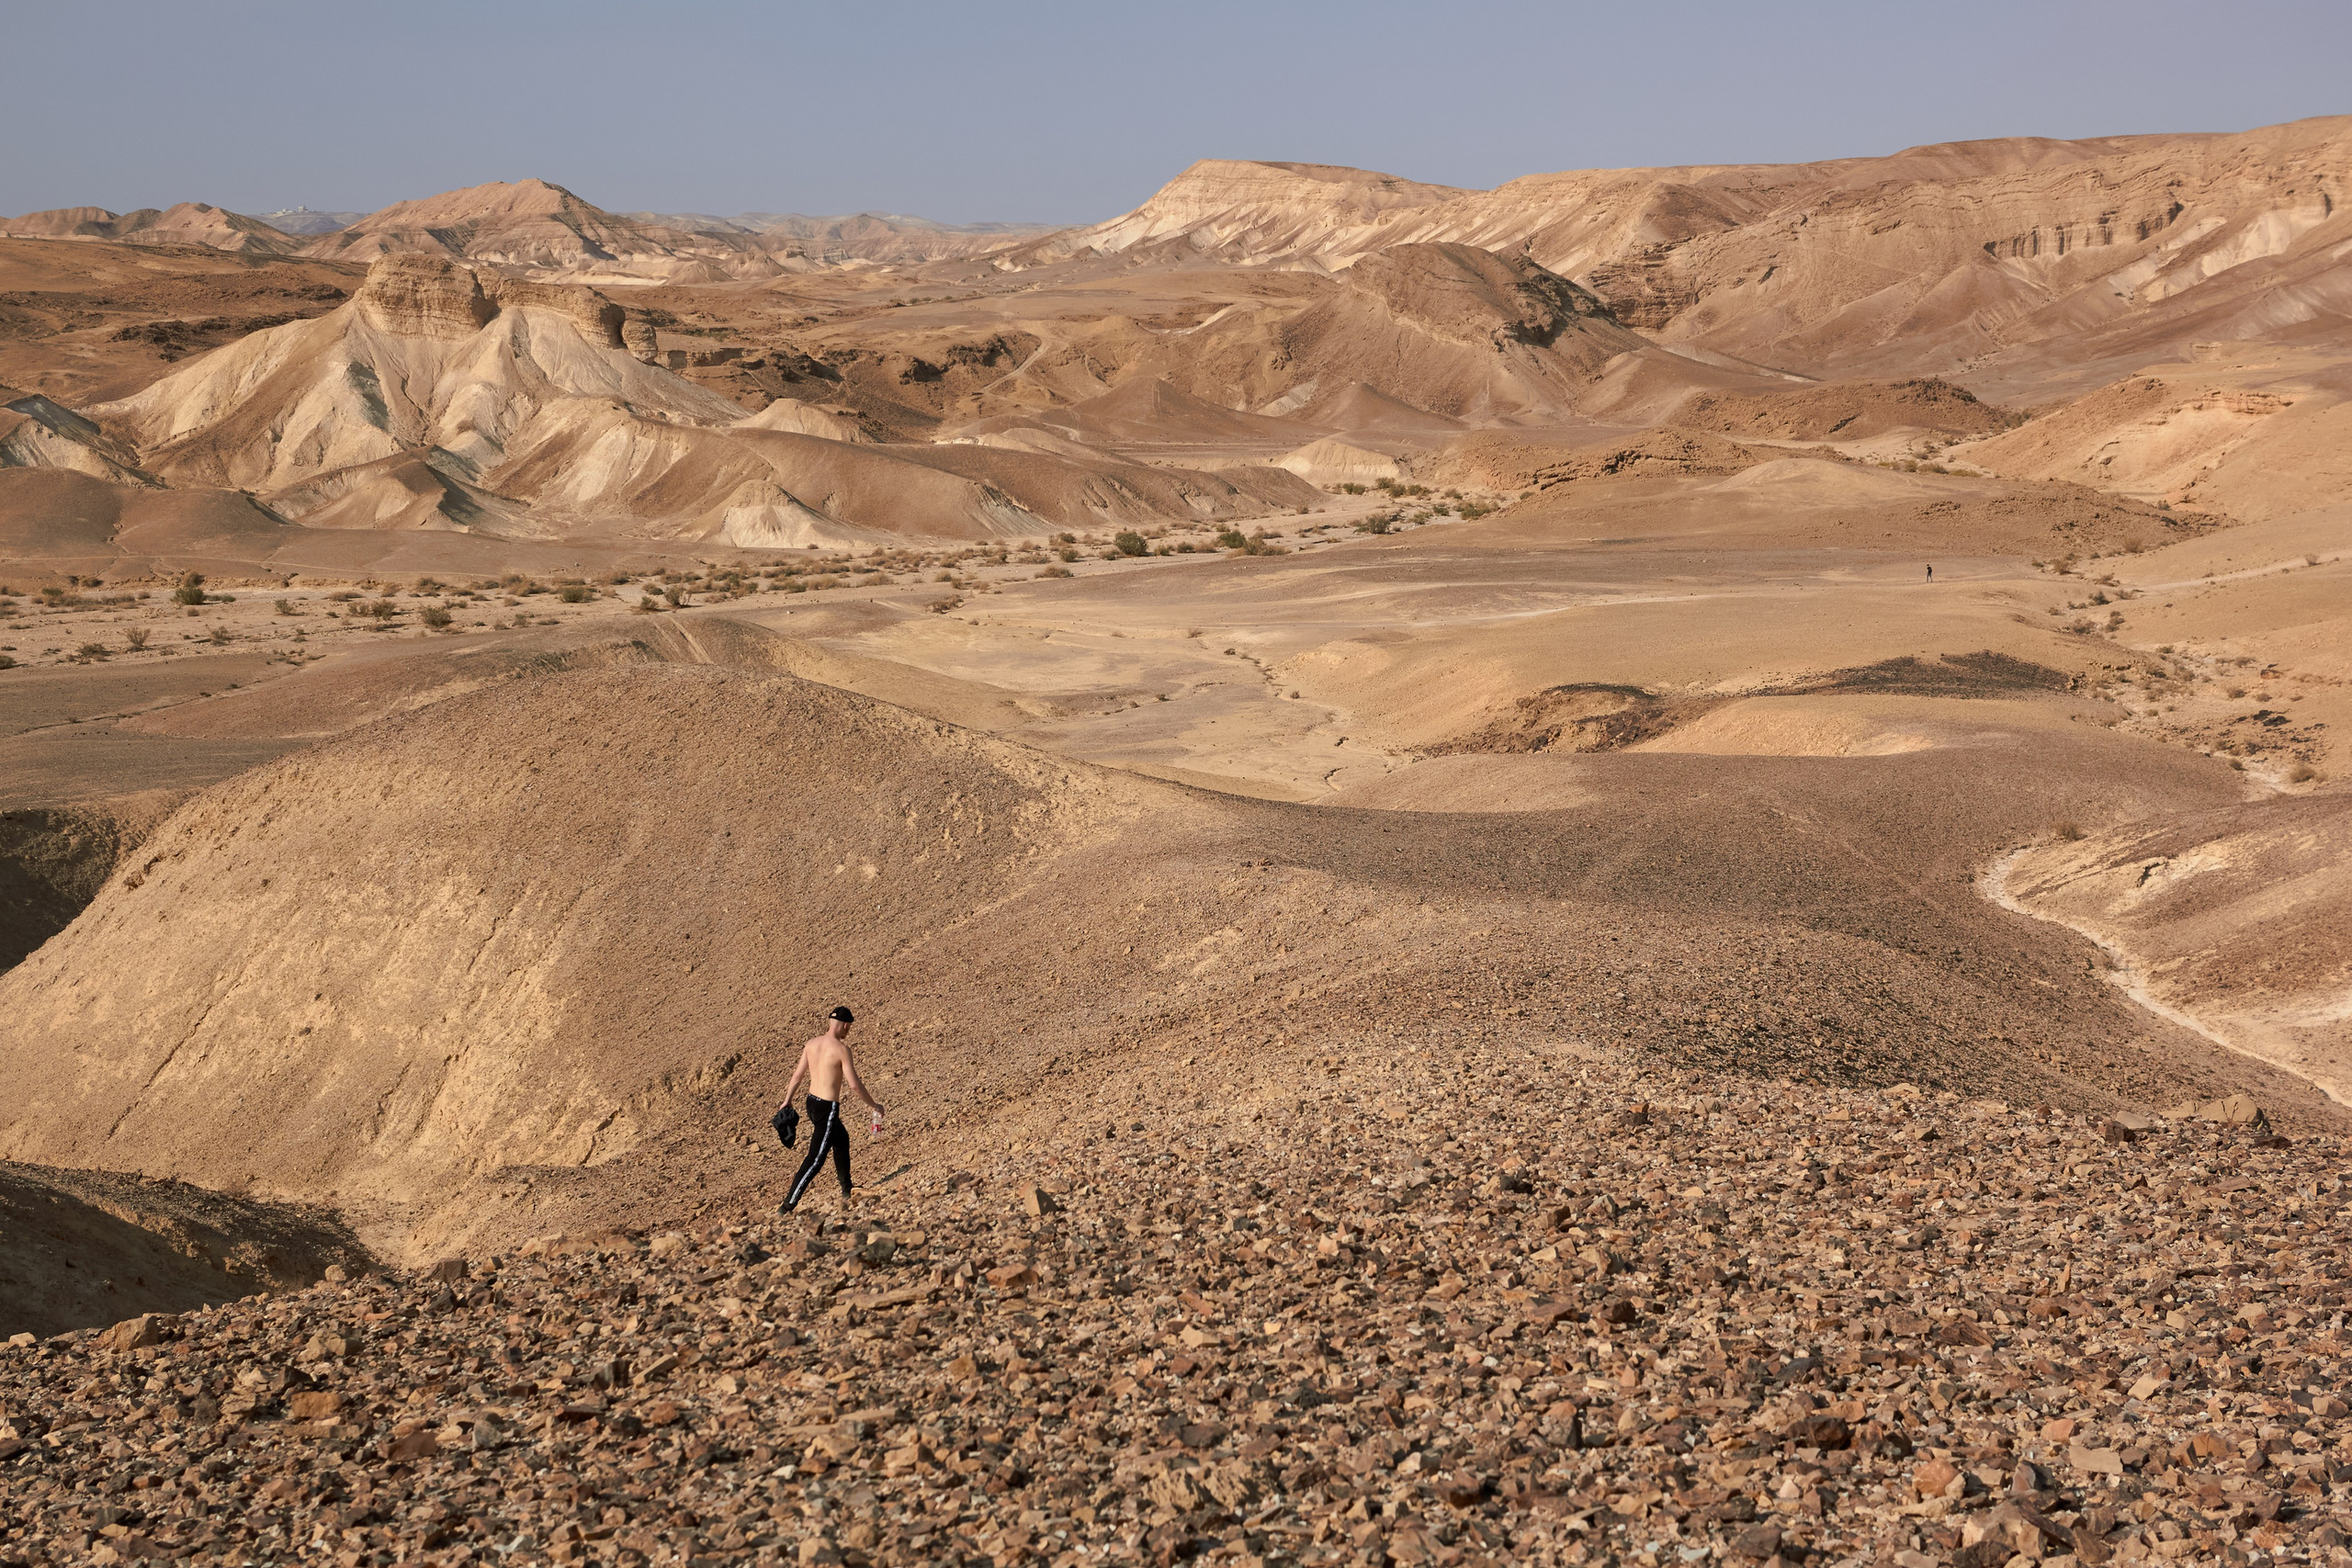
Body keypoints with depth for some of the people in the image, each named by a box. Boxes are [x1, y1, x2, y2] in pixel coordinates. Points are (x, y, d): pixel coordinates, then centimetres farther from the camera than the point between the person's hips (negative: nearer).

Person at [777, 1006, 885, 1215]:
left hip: (812, 1103, 9)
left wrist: (787, 1103, 21)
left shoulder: (811, 1044, 3)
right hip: (828, 1109, -9)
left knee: (841, 1138, 28)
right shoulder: (841, 1049, -17)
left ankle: (846, 1191, 38)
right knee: (816, 1158, -4)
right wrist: (875, 1105, -4)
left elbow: (797, 1076, 10)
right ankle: (788, 1205, -7)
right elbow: (854, 1085, -16)